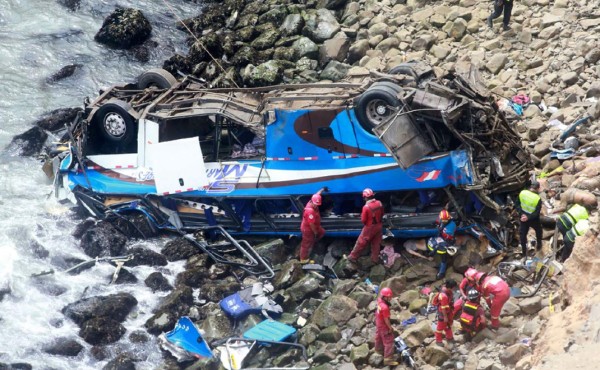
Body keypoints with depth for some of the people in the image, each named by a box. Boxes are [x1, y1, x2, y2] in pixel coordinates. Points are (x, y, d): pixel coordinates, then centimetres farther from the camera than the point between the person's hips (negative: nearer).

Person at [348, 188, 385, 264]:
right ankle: (375, 259, 26)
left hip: (370, 227, -5)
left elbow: (363, 220, -17)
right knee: (376, 243, 17)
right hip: (379, 226, 5)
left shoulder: (366, 207, -25)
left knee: (361, 243, 8)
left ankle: (353, 257, 19)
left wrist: (362, 216, 4)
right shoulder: (379, 203, -8)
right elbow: (382, 214, 7)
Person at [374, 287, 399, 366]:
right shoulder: (385, 307, -40)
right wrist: (390, 328, -15)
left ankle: (379, 349, 56)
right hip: (384, 326, -9)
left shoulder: (379, 300, -16)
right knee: (389, 342, 0)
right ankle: (388, 359, 5)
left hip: (378, 323, 9)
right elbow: (386, 319, -30)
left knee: (379, 336, 32)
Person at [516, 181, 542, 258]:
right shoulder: (538, 199, -23)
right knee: (538, 230, 29)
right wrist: (528, 217, -23)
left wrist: (522, 214, -11)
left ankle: (524, 254, 18)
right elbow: (537, 212, -24)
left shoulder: (522, 193, -12)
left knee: (522, 234, 14)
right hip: (534, 219, -3)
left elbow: (517, 204, -6)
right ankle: (539, 245, 48)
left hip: (523, 217, 3)